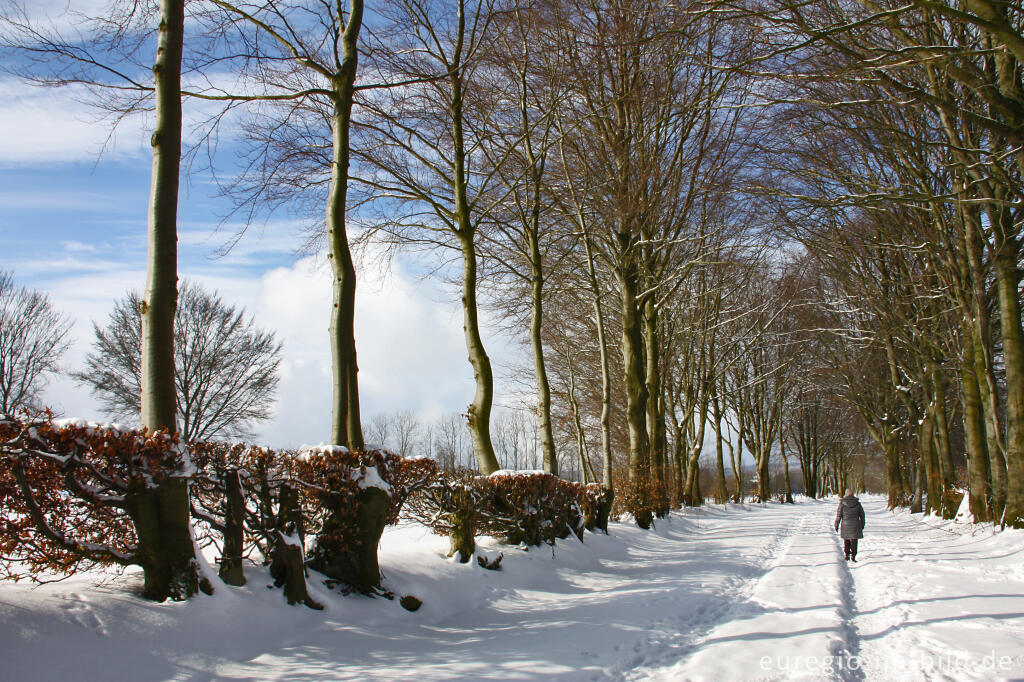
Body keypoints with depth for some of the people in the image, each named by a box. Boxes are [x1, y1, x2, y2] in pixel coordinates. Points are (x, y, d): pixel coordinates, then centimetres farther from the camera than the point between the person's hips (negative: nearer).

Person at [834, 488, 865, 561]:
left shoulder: (842, 503, -6)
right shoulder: (857, 503, 1)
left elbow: (839, 515, -5)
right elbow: (862, 515, 8)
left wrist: (836, 525, 2)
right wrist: (862, 524, 20)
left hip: (845, 525, 0)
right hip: (855, 525, 0)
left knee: (846, 541, 15)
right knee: (854, 541, 4)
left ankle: (847, 555, 16)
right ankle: (853, 556, -1)